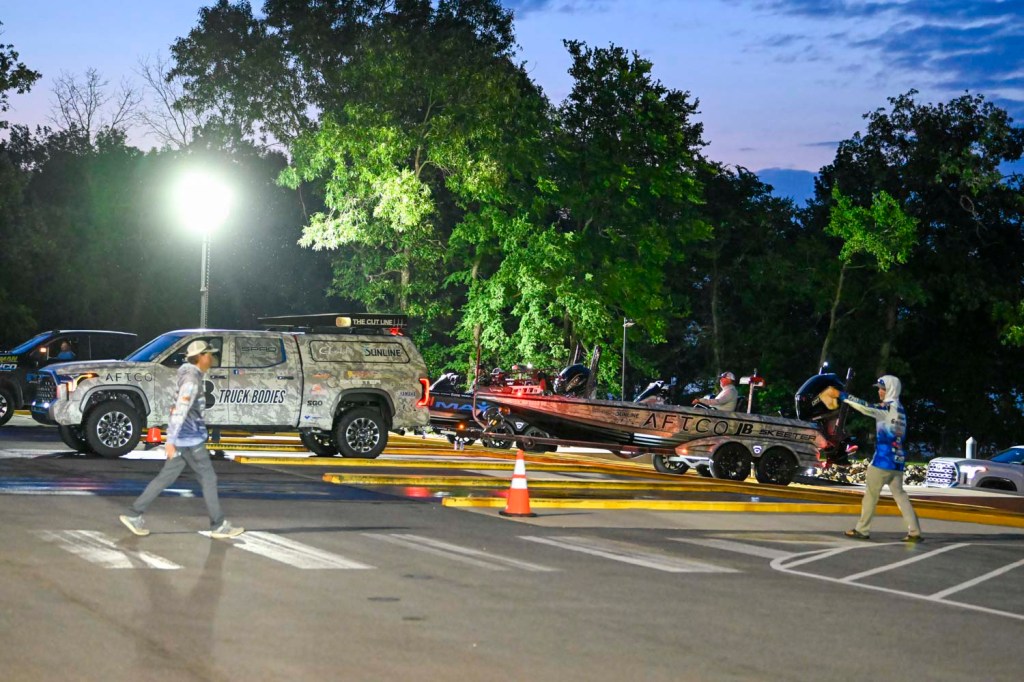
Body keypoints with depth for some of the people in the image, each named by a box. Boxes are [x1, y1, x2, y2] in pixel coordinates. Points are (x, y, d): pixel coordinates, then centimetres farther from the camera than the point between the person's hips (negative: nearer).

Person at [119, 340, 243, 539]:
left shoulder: (191, 376, 13)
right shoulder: (192, 379, -18)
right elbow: (180, 410, -25)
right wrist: (171, 441, -28)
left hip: (183, 437, 9)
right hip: (190, 439, -9)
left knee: (166, 477, 11)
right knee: (208, 479, 0)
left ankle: (134, 515, 12)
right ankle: (219, 526, 7)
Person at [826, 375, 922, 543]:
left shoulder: (888, 408, -12)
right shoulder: (899, 410, 16)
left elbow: (865, 408, -22)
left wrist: (840, 395, -23)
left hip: (883, 459, -8)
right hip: (897, 460, 8)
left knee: (871, 493, 2)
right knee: (899, 494, 8)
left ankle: (862, 530, 8)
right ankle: (914, 532, 1)